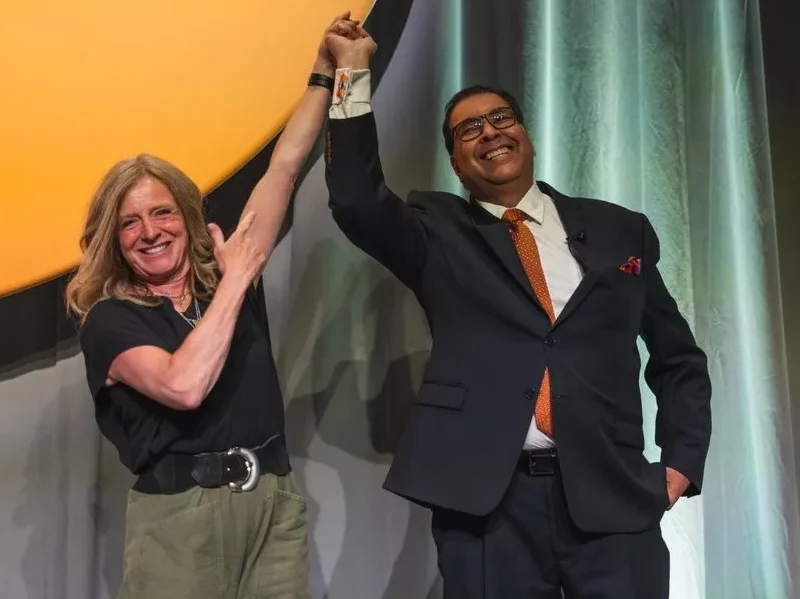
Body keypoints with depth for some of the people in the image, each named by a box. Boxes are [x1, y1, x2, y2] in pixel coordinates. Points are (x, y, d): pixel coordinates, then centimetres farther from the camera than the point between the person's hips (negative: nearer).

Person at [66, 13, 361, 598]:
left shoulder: (227, 274, 8)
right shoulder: (109, 321, -3)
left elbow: (285, 166, 8)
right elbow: (183, 385, -22)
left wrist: (326, 71, 8)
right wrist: (236, 280, -13)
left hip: (275, 502, 4)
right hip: (177, 517, -3)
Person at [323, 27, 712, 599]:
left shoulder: (621, 230, 12)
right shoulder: (439, 234, 9)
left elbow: (679, 359, 17)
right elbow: (357, 202, -10)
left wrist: (682, 463, 6)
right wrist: (354, 72, -7)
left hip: (613, 496, 1)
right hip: (485, 499, -1)